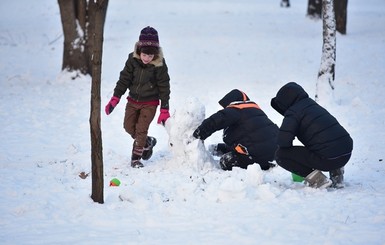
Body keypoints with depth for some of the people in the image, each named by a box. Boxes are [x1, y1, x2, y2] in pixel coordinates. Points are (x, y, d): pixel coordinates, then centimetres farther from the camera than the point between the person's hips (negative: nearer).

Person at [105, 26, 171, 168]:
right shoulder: (133, 60, -11)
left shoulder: (159, 65, -18)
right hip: (133, 100, 4)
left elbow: (164, 87, -11)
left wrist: (164, 110, -11)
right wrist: (115, 98, -10)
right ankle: (148, 143, 30)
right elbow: (124, 79, -4)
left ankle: (136, 158, 7)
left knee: (141, 129, -7)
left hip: (150, 103, -4)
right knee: (129, 127, 7)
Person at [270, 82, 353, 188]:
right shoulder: (314, 105, 22)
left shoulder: (293, 112, -2)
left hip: (328, 158, -8)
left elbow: (283, 141, -14)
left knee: (280, 155, 0)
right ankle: (336, 172, 19)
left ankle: (317, 179, -3)